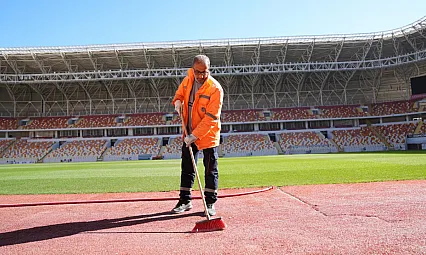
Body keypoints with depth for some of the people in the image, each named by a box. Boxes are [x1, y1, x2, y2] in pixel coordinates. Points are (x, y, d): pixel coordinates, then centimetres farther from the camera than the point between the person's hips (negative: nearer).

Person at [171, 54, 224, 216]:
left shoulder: (215, 88, -19)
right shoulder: (188, 80, 0)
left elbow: (211, 117, -24)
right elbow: (180, 93, 20)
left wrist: (195, 135, -28)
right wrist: (178, 101, -4)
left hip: (208, 135, -5)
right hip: (189, 134, 6)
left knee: (210, 170, 3)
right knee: (186, 168, 12)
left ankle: (210, 203, 17)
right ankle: (185, 201, 26)